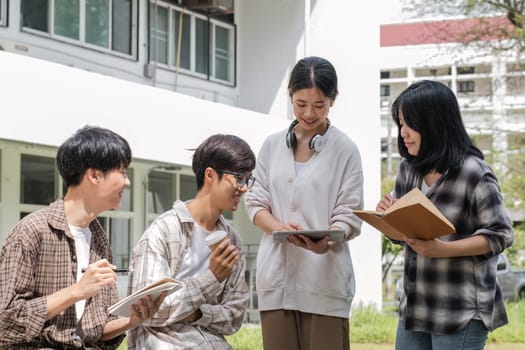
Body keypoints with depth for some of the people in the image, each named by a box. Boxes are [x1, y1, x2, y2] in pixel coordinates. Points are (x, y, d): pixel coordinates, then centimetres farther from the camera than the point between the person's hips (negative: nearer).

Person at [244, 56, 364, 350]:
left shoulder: (344, 149, 0)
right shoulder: (273, 145, 12)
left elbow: (349, 216, -2)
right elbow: (255, 203, 11)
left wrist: (327, 241, -24)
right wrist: (280, 228, -11)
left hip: (325, 277, -3)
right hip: (277, 276, 3)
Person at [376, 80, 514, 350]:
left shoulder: (473, 173, -14)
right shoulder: (409, 169, 6)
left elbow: (501, 234, -11)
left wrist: (442, 249, -22)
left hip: (462, 311, -6)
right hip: (414, 307, 6)